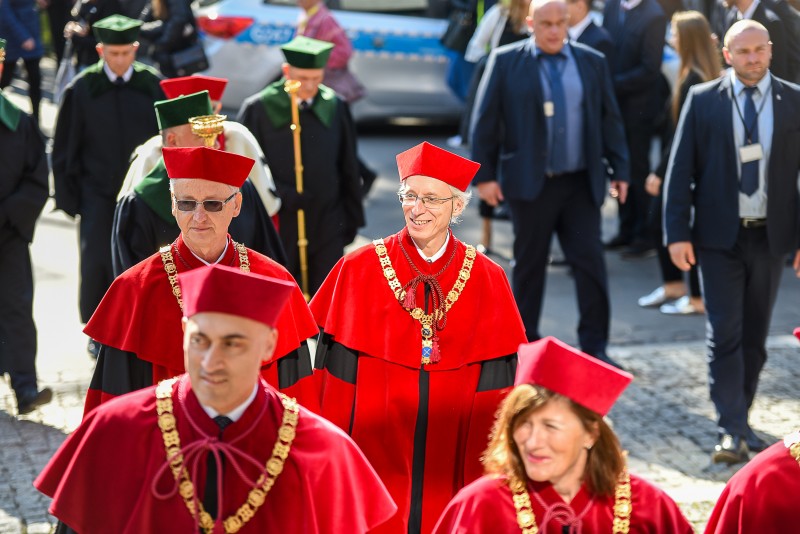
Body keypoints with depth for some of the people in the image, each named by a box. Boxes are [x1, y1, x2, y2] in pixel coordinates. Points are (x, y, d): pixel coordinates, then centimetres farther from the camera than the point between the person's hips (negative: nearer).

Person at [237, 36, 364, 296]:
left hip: (327, 227, 2)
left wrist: (352, 217, 11)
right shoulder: (258, 110, -5)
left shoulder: (335, 108, 3)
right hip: (277, 226, -2)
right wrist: (283, 195, -15)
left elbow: (349, 168, 9)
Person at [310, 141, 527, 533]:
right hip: (375, 453, -1)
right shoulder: (359, 270, -4)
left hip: (451, 464, 1)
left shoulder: (487, 280, 0)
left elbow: (496, 384, 1)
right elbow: (337, 370, -2)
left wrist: (486, 474, -2)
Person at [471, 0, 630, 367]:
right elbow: (485, 122, 0)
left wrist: (620, 169, 5)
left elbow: (610, 119, 10)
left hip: (581, 183, 2)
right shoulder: (505, 62, 0)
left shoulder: (592, 62, 8)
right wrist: (484, 175, -5)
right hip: (529, 184, -2)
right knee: (529, 265, 8)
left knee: (591, 263, -2)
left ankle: (594, 347, 6)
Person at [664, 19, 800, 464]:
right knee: (725, 334, -6)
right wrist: (677, 233, -7)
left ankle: (741, 420, 24)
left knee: (755, 336, 10)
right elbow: (680, 170, -1)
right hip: (720, 236, -2)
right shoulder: (703, 101, -1)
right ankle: (731, 430, -4)